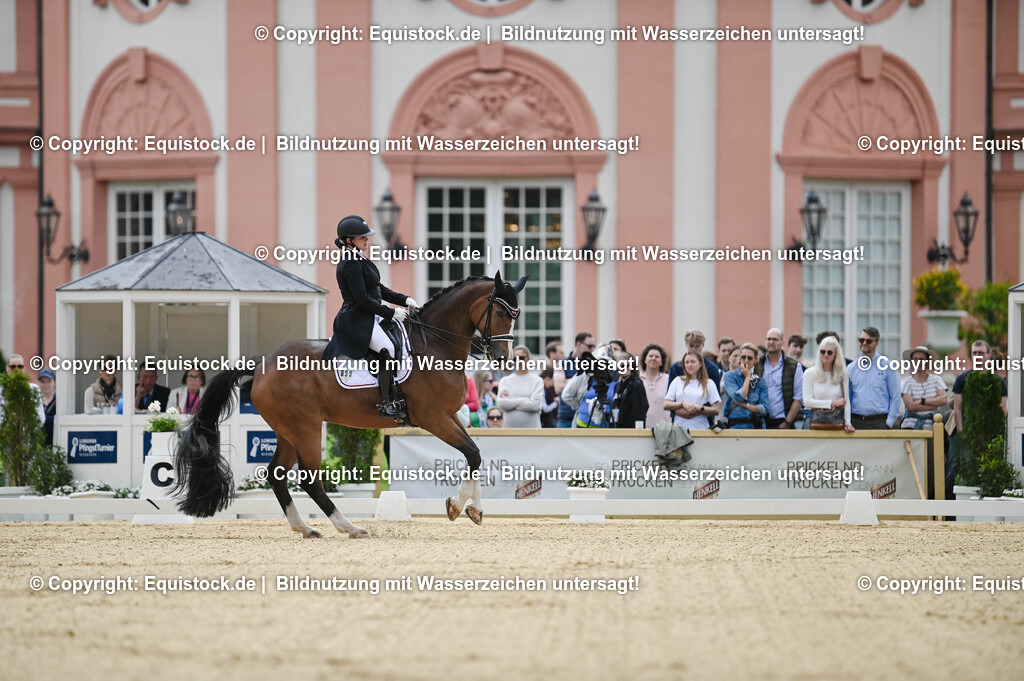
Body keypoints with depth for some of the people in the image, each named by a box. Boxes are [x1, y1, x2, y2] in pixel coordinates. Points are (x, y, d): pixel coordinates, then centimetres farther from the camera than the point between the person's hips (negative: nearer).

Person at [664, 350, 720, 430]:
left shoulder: (709, 383, 9)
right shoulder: (677, 381, 14)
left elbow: (715, 410, 3)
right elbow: (666, 405, 8)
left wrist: (699, 409, -12)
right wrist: (683, 404, -8)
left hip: (701, 427, -1)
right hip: (679, 427, 1)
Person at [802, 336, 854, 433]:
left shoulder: (843, 374, 8)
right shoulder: (809, 373, 4)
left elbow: (846, 401, 8)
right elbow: (807, 401, -2)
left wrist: (847, 423, -4)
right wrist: (832, 403, -9)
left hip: (837, 421, 1)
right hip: (817, 420, -1)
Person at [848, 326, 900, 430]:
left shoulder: (887, 366, 3)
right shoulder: (851, 368, 12)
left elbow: (896, 397, 1)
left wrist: (888, 424, -7)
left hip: (879, 422, -3)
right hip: (856, 422, 3)